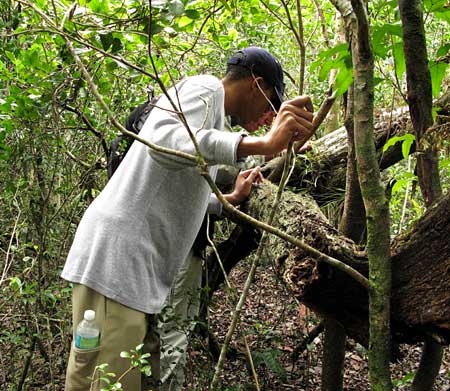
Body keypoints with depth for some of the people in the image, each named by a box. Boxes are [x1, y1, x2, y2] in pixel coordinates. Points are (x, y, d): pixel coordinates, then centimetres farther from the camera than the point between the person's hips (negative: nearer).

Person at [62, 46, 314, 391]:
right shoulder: (206, 87, -2)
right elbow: (164, 141, -25)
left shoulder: (212, 112, 27)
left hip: (137, 269, 10)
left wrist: (231, 199, 38)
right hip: (117, 255, -10)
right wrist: (263, 144, -32)